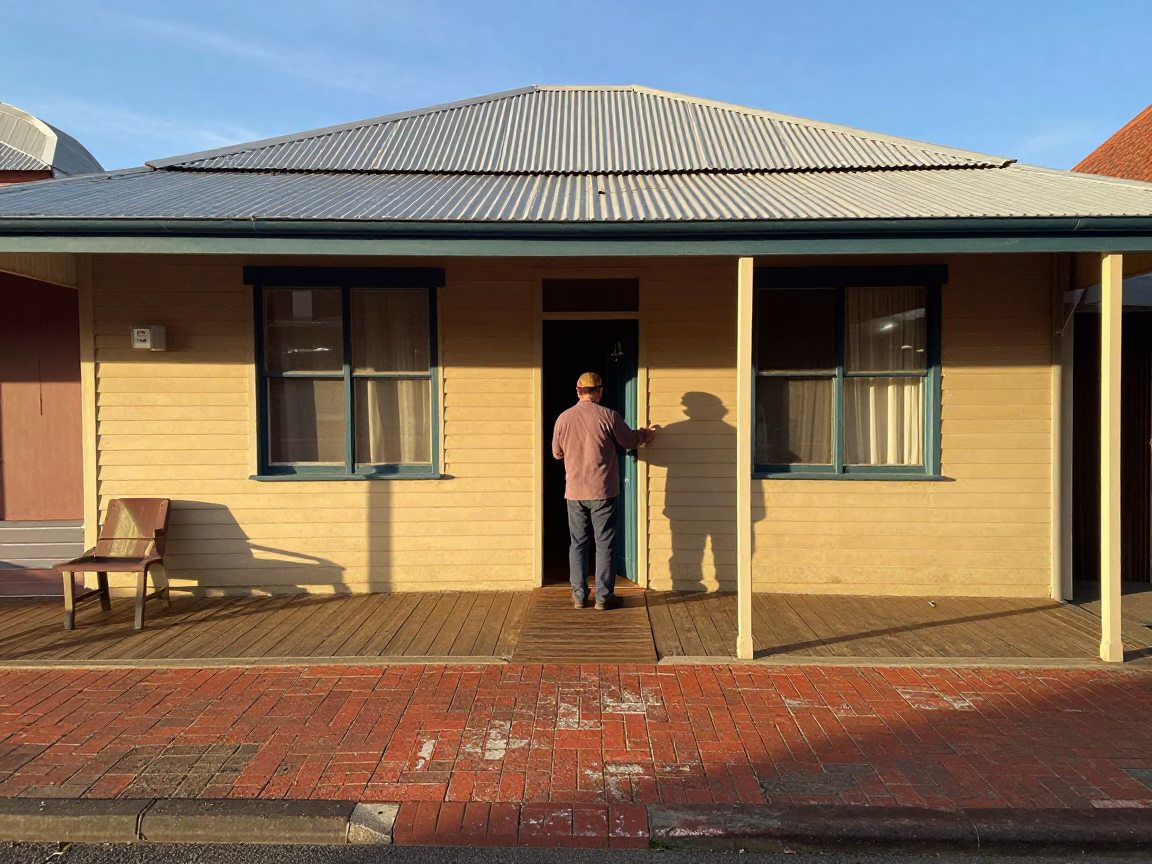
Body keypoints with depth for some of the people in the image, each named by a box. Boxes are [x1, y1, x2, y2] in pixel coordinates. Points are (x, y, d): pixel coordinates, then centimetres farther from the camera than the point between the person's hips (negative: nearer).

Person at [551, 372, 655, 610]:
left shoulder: (564, 418, 0)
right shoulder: (607, 416, -9)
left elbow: (557, 453, 10)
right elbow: (629, 441, 4)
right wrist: (645, 434, 25)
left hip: (574, 492, 3)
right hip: (603, 492, -2)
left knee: (578, 544, 11)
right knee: (604, 544, 6)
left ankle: (579, 596, 15)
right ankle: (604, 596, 10)